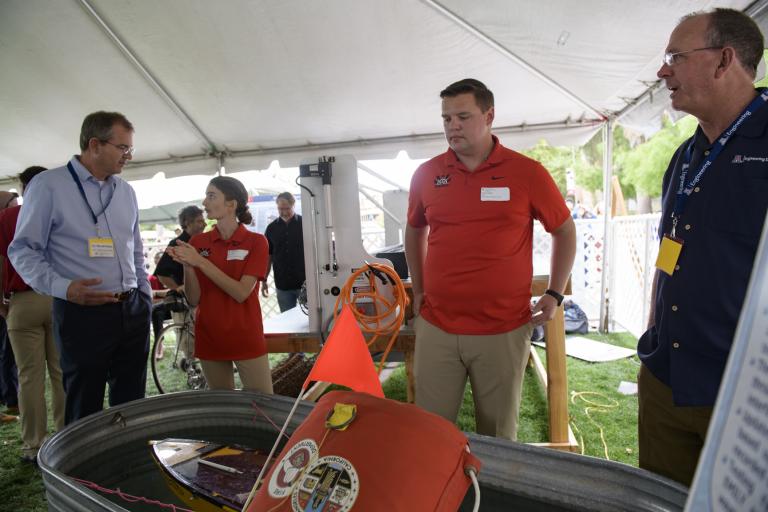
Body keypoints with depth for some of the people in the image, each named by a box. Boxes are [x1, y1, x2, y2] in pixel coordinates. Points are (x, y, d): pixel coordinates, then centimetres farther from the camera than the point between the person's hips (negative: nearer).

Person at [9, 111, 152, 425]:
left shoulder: (126, 191, 13)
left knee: (132, 409, 12)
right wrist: (63, 288, -20)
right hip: (82, 314, -5)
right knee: (85, 415, 7)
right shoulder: (48, 185, -4)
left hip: (132, 312, 5)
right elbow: (23, 250, -5)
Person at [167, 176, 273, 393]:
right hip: (209, 338, 3)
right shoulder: (198, 242, 3)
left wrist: (200, 262, -19)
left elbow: (241, 293, -15)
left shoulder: (256, 242, -6)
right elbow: (194, 300, 0)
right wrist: (187, 266, -16)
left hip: (246, 338, -3)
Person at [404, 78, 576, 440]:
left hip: (504, 331, -1)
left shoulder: (527, 173, -3)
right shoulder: (426, 174, 3)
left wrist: (555, 294, 4)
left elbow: (564, 230, 9)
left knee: (498, 439, 15)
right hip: (435, 328, 2)